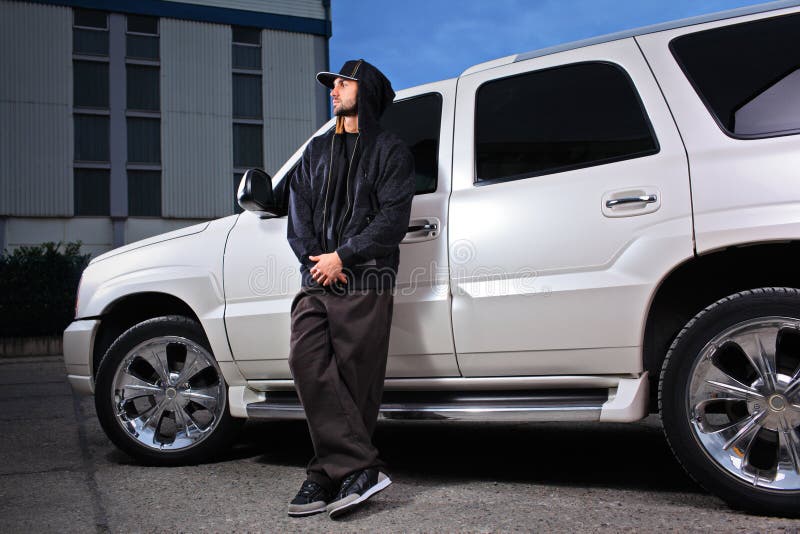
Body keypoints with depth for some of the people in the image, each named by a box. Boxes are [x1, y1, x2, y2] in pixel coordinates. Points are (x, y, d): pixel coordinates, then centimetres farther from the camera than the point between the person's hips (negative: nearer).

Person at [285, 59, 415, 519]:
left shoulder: (391, 151, 8)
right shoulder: (317, 150, 24)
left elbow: (392, 220, -4)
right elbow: (299, 210, 15)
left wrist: (342, 256, -11)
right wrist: (314, 258, -3)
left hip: (365, 283, -4)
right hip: (316, 282, 5)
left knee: (355, 381, -5)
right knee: (307, 362, -14)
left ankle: (329, 475, 1)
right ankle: (361, 469, -14)